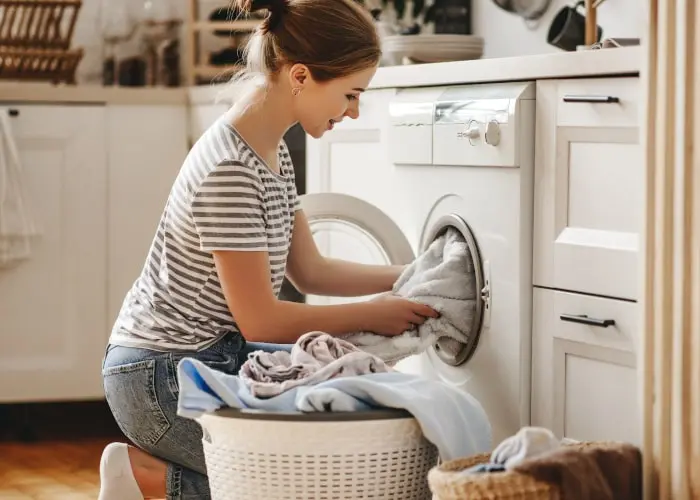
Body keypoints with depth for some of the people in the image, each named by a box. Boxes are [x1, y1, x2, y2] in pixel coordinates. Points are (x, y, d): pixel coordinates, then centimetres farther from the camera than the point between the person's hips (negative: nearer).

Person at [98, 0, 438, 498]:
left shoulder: (274, 152, 7)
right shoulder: (229, 170, -24)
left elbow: (311, 270, 14)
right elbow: (261, 320, -20)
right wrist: (374, 314, -11)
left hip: (214, 353, 10)